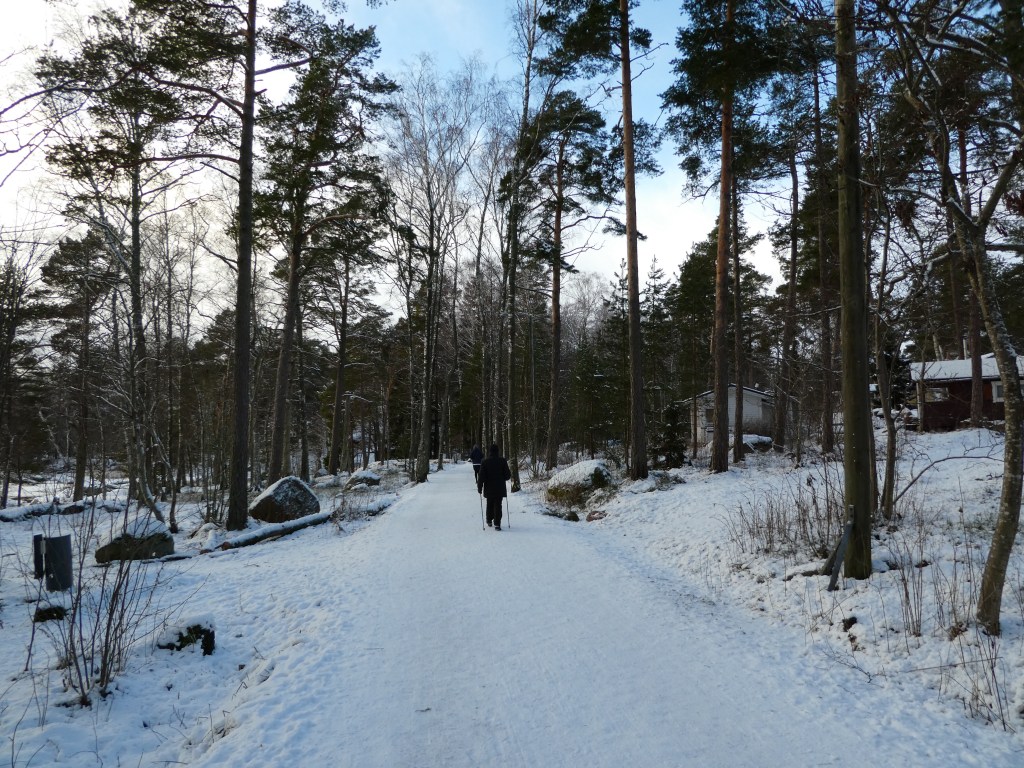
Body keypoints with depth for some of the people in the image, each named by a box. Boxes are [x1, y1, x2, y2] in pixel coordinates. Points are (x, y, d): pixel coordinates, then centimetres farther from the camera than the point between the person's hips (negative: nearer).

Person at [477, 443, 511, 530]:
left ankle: (489, 521, 32)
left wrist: (479, 487, 1)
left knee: (490, 504, 19)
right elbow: (507, 475, -5)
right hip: (499, 489, -1)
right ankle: (497, 524, -7)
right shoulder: (502, 461, -6)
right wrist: (510, 474, 19)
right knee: (498, 505, 1)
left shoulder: (485, 462, -6)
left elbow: (481, 476, -7)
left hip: (489, 489, 1)